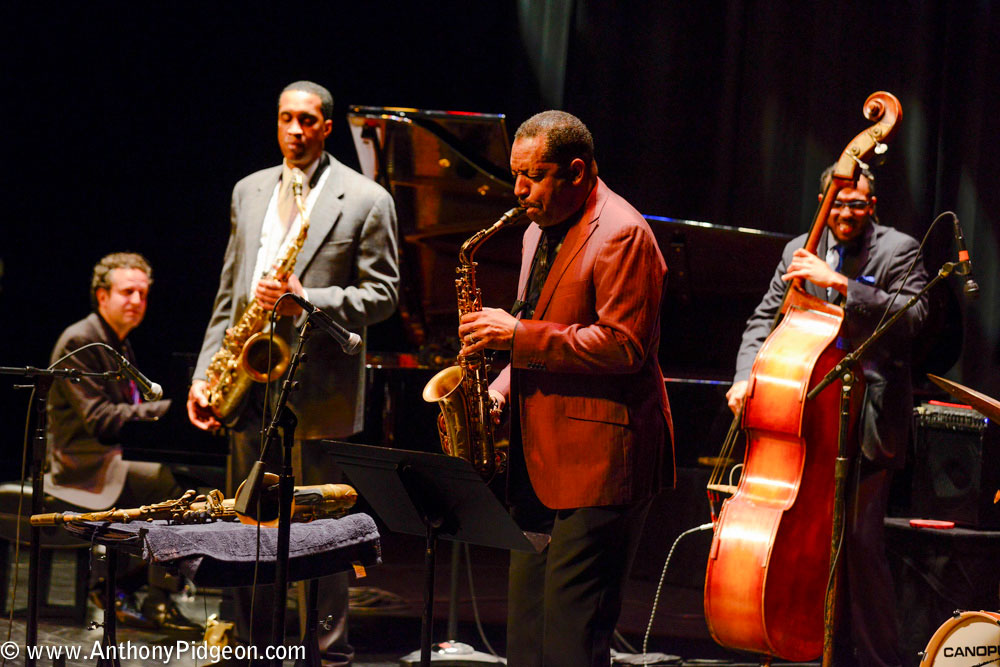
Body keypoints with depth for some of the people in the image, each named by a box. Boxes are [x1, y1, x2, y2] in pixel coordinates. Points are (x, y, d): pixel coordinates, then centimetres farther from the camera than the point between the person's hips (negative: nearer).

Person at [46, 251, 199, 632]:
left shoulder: (120, 346, 19)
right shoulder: (79, 342, -11)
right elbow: (99, 418, -20)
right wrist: (166, 409, -21)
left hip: (114, 457, 10)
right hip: (87, 465, -10)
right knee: (175, 482, -28)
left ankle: (117, 582, -2)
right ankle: (158, 602, -21)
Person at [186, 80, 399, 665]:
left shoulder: (366, 200, -2)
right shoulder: (250, 191, 14)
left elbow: (382, 293, -5)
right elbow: (230, 292, 16)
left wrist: (306, 301, -19)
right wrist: (206, 372, 9)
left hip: (318, 391, -5)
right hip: (249, 386, 5)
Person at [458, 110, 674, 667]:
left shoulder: (621, 236, -13)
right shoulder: (540, 231, 17)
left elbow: (623, 346, -21)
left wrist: (517, 335, -20)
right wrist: (506, 386, 10)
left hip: (599, 460, -10)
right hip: (541, 458, 10)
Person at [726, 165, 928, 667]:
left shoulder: (898, 250, -1)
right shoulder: (799, 252, 13)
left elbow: (911, 315, -16)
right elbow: (764, 321, 12)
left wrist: (839, 282, -22)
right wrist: (747, 376, -6)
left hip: (868, 418, -5)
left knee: (860, 538, -10)